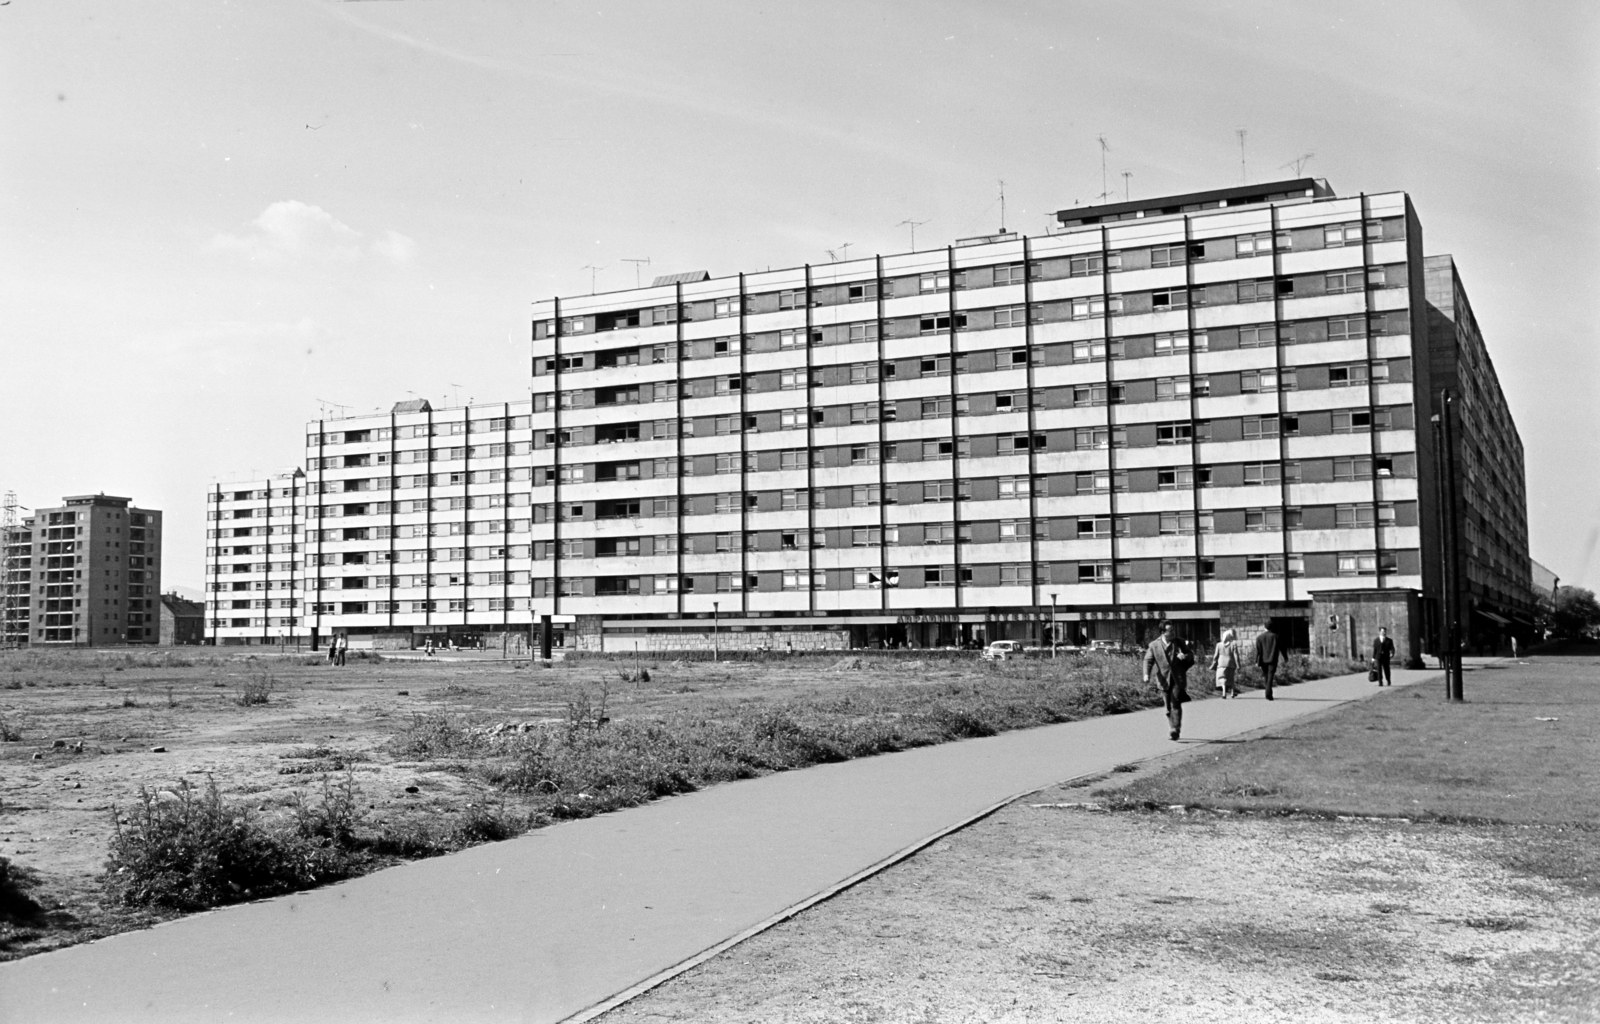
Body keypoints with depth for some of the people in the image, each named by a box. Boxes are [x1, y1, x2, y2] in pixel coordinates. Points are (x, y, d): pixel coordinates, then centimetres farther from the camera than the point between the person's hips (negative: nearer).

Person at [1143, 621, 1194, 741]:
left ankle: (1176, 729, -15)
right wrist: (1146, 674, -16)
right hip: (1164, 680, 1)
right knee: (1168, 707, 4)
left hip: (1178, 679, -1)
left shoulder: (1179, 643, 6)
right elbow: (1148, 660, 1)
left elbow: (1191, 657, 11)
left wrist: (1185, 657, -14)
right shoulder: (1154, 645, 4)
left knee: (1175, 704, -14)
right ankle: (1174, 729, 17)